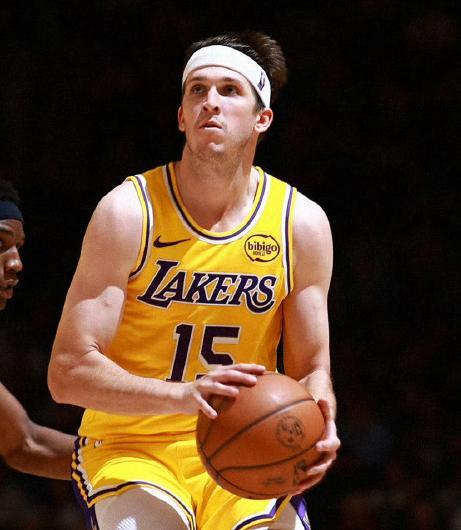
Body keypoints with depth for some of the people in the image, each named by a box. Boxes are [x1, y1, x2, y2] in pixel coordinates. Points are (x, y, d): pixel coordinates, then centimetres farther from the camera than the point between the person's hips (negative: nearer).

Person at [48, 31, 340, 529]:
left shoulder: (302, 223, -1)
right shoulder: (128, 212, -10)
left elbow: (311, 368, 8)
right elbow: (67, 372, -14)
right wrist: (182, 396, -30)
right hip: (130, 448, -3)